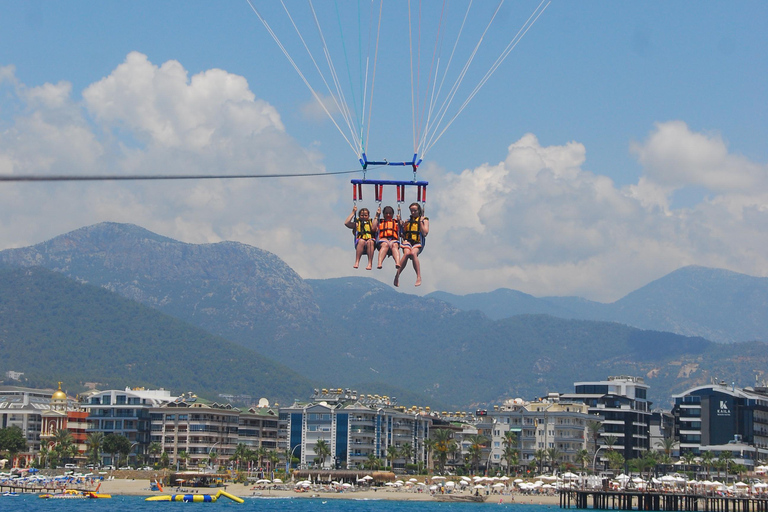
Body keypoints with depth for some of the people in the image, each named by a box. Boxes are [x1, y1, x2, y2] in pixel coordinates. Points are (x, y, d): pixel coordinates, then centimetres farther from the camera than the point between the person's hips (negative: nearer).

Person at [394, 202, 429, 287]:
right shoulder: (408, 220, 20)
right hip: (407, 240, 2)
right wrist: (402, 225, 3)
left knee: (413, 253, -36)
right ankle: (397, 276, -32)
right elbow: (402, 233, 18)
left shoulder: (424, 220, 12)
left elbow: (424, 233, 0)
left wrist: (421, 222, -3)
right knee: (407, 253, -32)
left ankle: (419, 277, -35)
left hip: (418, 242, -2)